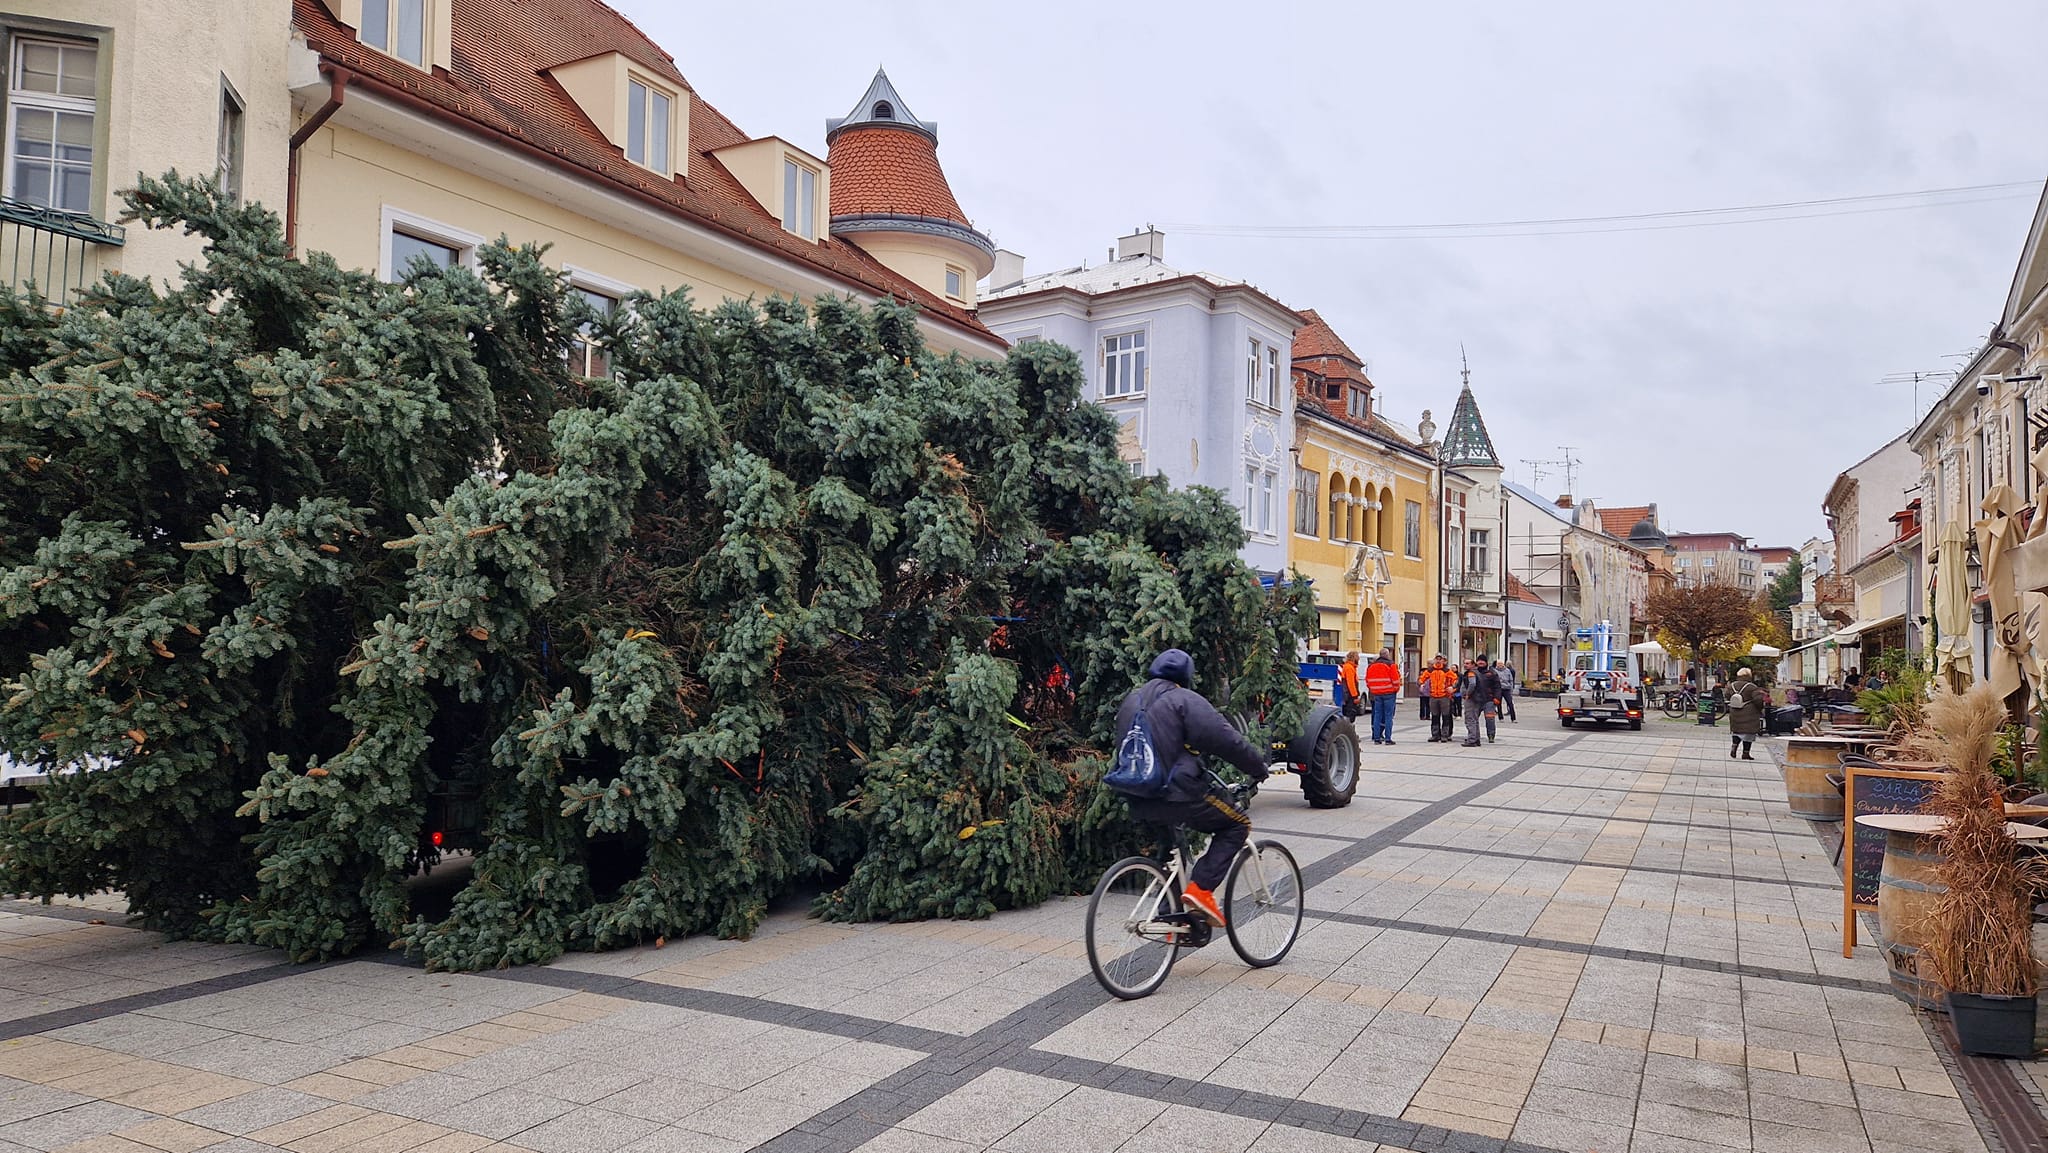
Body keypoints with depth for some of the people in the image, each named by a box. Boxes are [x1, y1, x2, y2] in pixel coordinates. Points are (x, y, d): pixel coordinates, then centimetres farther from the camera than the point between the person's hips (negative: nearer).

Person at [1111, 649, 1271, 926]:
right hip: (1177, 794, -8)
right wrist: (1258, 767, 0)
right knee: (1237, 825, 7)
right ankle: (1201, 888, -6)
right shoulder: (1185, 700, -7)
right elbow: (1226, 739, -13)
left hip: (1139, 801, 8)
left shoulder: (1131, 701, 17)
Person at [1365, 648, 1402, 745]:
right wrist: (1396, 689, 7)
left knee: (1377, 715, 8)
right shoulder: (1390, 665, -8)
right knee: (1388, 715, -1)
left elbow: (1368, 680, 12)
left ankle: (1377, 738, 6)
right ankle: (1388, 738, -4)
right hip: (1389, 693, -5)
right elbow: (1396, 679, -9)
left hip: (1376, 694, 5)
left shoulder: (1371, 666, 9)